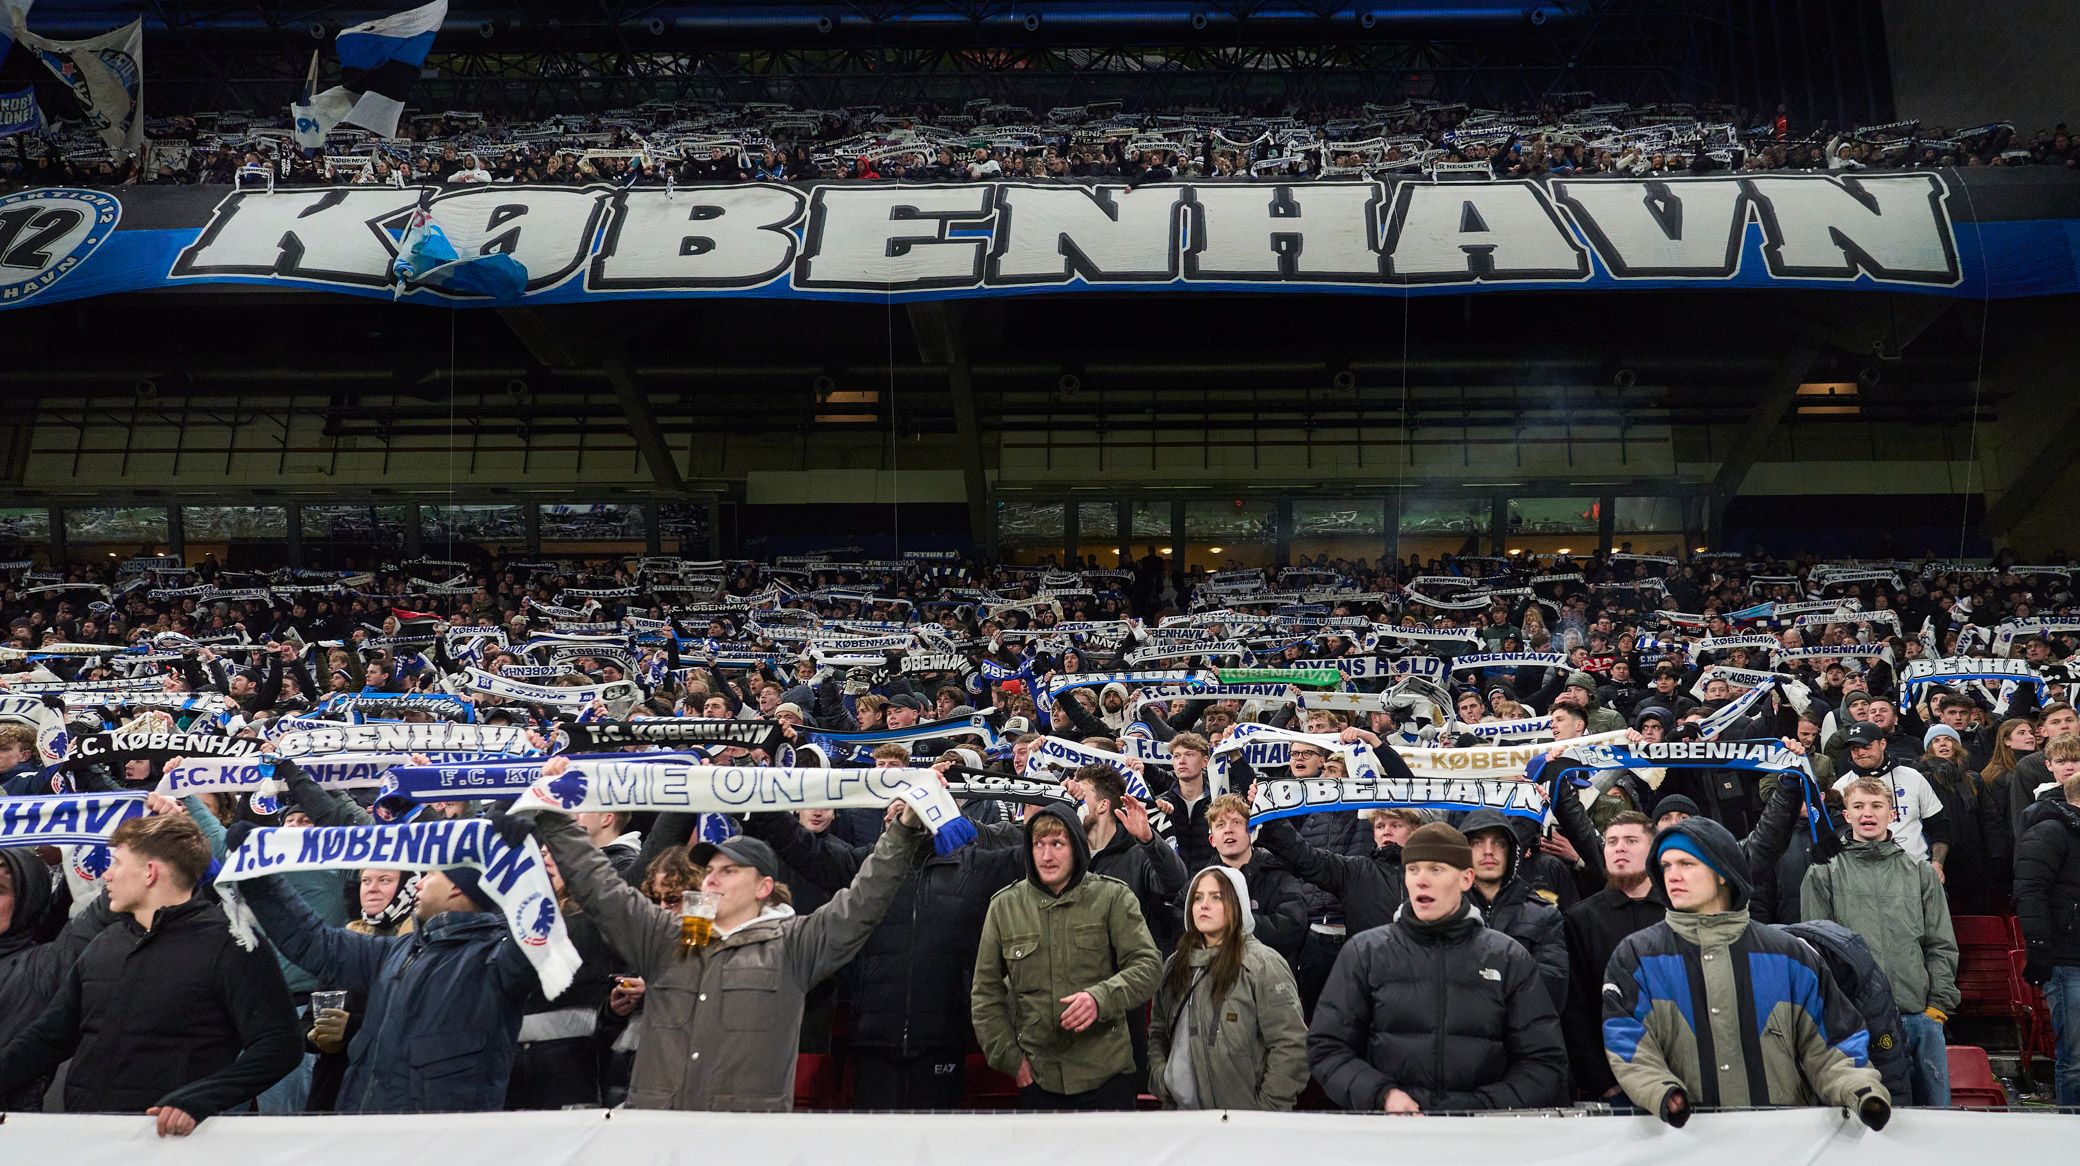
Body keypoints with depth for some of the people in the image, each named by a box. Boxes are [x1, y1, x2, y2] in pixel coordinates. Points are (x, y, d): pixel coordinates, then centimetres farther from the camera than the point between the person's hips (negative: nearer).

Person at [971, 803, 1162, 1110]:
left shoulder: (1112, 897, -2)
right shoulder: (1004, 905, 4)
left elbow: (1147, 965, -8)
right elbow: (985, 993, 8)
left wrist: (1101, 998, -25)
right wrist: (1009, 1057, 0)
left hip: (1106, 1073, -2)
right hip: (1036, 1077, 2)